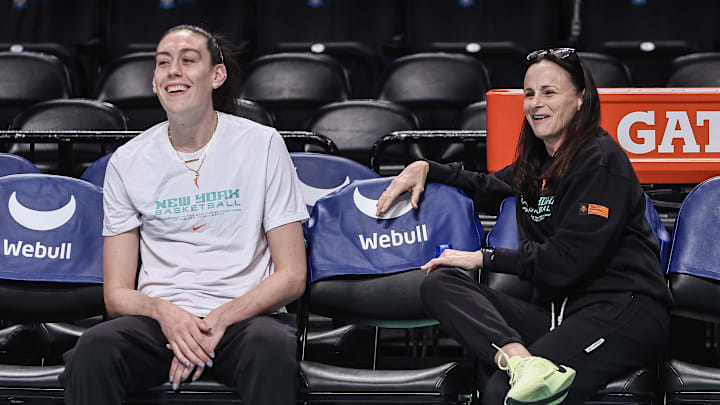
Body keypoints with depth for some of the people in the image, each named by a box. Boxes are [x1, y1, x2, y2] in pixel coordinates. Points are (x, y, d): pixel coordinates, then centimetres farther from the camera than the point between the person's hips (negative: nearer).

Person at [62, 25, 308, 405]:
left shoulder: (262, 144, 3)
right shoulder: (127, 161, 8)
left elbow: (291, 276, 1)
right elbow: (116, 293, 7)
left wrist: (221, 319, -15)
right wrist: (163, 311, -16)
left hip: (245, 316, -1)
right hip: (159, 319, 1)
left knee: (273, 346, -37)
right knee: (95, 347, -32)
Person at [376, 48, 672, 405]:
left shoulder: (602, 160, -5)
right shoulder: (536, 164, 20)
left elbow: (567, 261, -12)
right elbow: (486, 189, 41)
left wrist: (484, 258, -4)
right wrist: (425, 168, 23)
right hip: (557, 310, 9)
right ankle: (522, 360, -40)